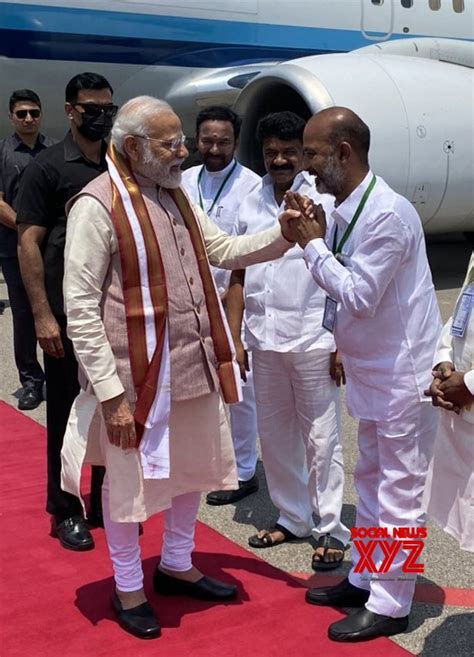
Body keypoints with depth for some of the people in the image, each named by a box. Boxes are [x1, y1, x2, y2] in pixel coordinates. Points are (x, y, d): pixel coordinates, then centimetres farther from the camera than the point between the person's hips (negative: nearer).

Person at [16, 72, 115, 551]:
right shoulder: (47, 167, -4)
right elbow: (28, 243, -8)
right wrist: (42, 315, -15)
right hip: (68, 314, -4)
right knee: (66, 414, 5)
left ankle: (107, 503, 26)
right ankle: (65, 512, 19)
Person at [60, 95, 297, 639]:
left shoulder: (175, 195, 10)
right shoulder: (98, 206, -16)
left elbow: (221, 249, 16)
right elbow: (81, 309, -18)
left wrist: (281, 236, 0)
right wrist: (110, 393, -20)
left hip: (196, 366, 8)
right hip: (139, 374, -8)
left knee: (191, 469, 21)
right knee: (130, 482, 10)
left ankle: (177, 566, 43)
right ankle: (128, 588, 32)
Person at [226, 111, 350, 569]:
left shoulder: (325, 201, -6)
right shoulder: (252, 204, 8)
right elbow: (239, 275, 11)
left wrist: (343, 343, -11)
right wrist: (233, 337, 8)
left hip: (312, 338, -5)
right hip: (264, 338, 5)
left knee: (320, 437, 3)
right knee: (274, 435, 13)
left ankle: (330, 530, 16)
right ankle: (292, 518, 29)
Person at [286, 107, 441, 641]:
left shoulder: (387, 214, -23)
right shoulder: (346, 210, 3)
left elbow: (359, 296, -25)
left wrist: (313, 245, -16)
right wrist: (316, 237, -4)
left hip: (402, 376, -9)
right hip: (372, 373, 9)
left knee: (398, 493, 4)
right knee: (370, 481, 20)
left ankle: (389, 605, 17)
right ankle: (364, 578, 36)